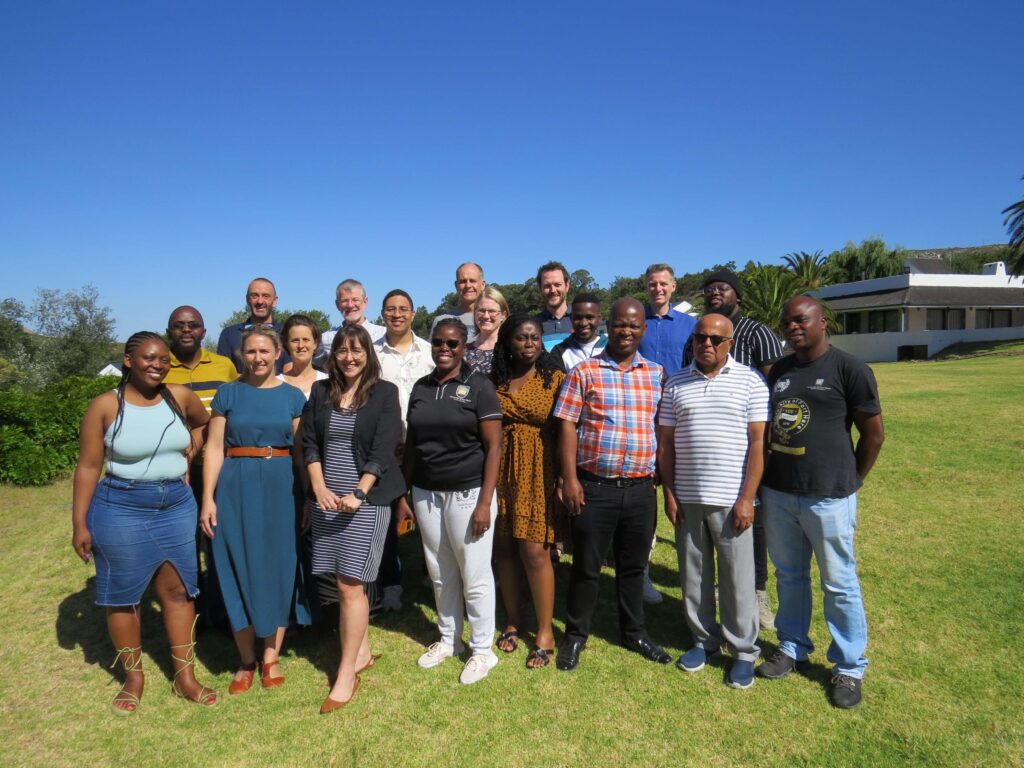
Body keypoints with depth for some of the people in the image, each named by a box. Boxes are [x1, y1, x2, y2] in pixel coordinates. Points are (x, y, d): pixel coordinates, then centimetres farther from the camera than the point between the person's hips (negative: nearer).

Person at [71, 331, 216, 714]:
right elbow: (88, 466, -7)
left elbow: (204, 422, 20)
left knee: (178, 589, 8)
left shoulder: (180, 396, -2)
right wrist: (80, 522, -7)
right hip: (122, 509, -3)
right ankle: (133, 676, 30)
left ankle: (185, 676, 21)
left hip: (177, 505, 3)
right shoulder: (105, 405, -10)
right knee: (122, 595, 9)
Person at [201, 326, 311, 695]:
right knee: (240, 571, 5)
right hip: (237, 489, 0)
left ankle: (271, 657, 23)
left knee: (278, 568, 7)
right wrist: (208, 498, -5)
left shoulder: (292, 396, 4)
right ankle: (246, 660, 22)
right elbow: (214, 448, 2)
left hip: (282, 489, 0)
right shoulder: (228, 393, 4)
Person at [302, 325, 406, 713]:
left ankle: (346, 674, 8)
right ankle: (361, 651, 30)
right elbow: (309, 443, 6)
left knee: (351, 585, -3)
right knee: (346, 582, 11)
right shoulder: (321, 392, 9)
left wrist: (358, 493, -17)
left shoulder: (384, 393, -3)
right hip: (327, 499, 4)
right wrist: (319, 487, -7)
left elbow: (383, 449, -9)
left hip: (366, 499, -4)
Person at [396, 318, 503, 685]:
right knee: (440, 574, 15)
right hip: (426, 494, 5)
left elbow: (493, 447, -9)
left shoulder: (478, 386, -6)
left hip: (467, 493, -4)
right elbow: (411, 445, 12)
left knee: (475, 576, 3)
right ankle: (448, 638, 34)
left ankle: (482, 650, 21)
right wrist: (402, 494, 9)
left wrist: (485, 502, -14)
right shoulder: (420, 388, 8)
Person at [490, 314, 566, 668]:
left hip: (538, 476, -3)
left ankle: (545, 630, 14)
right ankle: (513, 620, 29)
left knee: (535, 552, -3)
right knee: (505, 548, 10)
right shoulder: (494, 382, 6)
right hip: (501, 473, 3)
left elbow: (564, 432, -2)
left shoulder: (555, 379, -1)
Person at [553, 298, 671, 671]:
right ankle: (575, 636, 27)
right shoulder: (585, 371, -3)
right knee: (586, 567, 9)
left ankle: (634, 632, 36)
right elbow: (567, 426, -5)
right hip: (594, 487, -3)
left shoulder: (657, 375, 7)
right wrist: (570, 479, -10)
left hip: (641, 489, 3)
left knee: (634, 566, 18)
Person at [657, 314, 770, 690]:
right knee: (693, 575, 13)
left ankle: (744, 650, 23)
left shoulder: (750, 381, -2)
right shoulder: (676, 383, 6)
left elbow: (757, 444, -4)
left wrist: (747, 498, -9)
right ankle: (704, 640, 31)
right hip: (687, 499, 3)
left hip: (731, 500, -3)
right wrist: (669, 494, 3)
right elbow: (665, 443, 8)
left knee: (738, 578, 6)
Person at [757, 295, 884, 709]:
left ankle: (849, 667, 24)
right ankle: (792, 647, 35)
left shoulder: (849, 369, -9)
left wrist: (850, 481, 3)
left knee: (839, 584, 7)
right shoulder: (779, 370, 8)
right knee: (789, 576, 18)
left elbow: (873, 433, -4)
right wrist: (766, 480, 11)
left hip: (827, 497, -5)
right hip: (778, 493, 5)